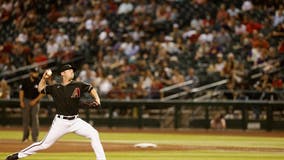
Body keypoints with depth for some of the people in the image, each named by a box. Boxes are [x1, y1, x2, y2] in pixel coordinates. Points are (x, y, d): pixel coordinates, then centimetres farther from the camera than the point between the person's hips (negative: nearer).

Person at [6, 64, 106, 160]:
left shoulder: (78, 85, -1)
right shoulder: (55, 88, 2)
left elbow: (91, 89, 4)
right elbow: (41, 89, 17)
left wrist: (97, 100, -13)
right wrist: (44, 78, 2)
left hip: (75, 121, 1)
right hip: (60, 121, -1)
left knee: (94, 134, -15)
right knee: (45, 144, -2)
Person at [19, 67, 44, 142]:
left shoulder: (39, 82, -4)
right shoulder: (25, 81, -2)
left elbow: (42, 93, -3)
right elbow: (21, 91, 3)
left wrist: (35, 100, -13)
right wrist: (21, 101, -5)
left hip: (35, 102, -1)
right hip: (26, 100, 1)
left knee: (35, 118, -7)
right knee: (25, 119, 3)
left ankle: (35, 137, -4)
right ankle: (25, 136, 12)